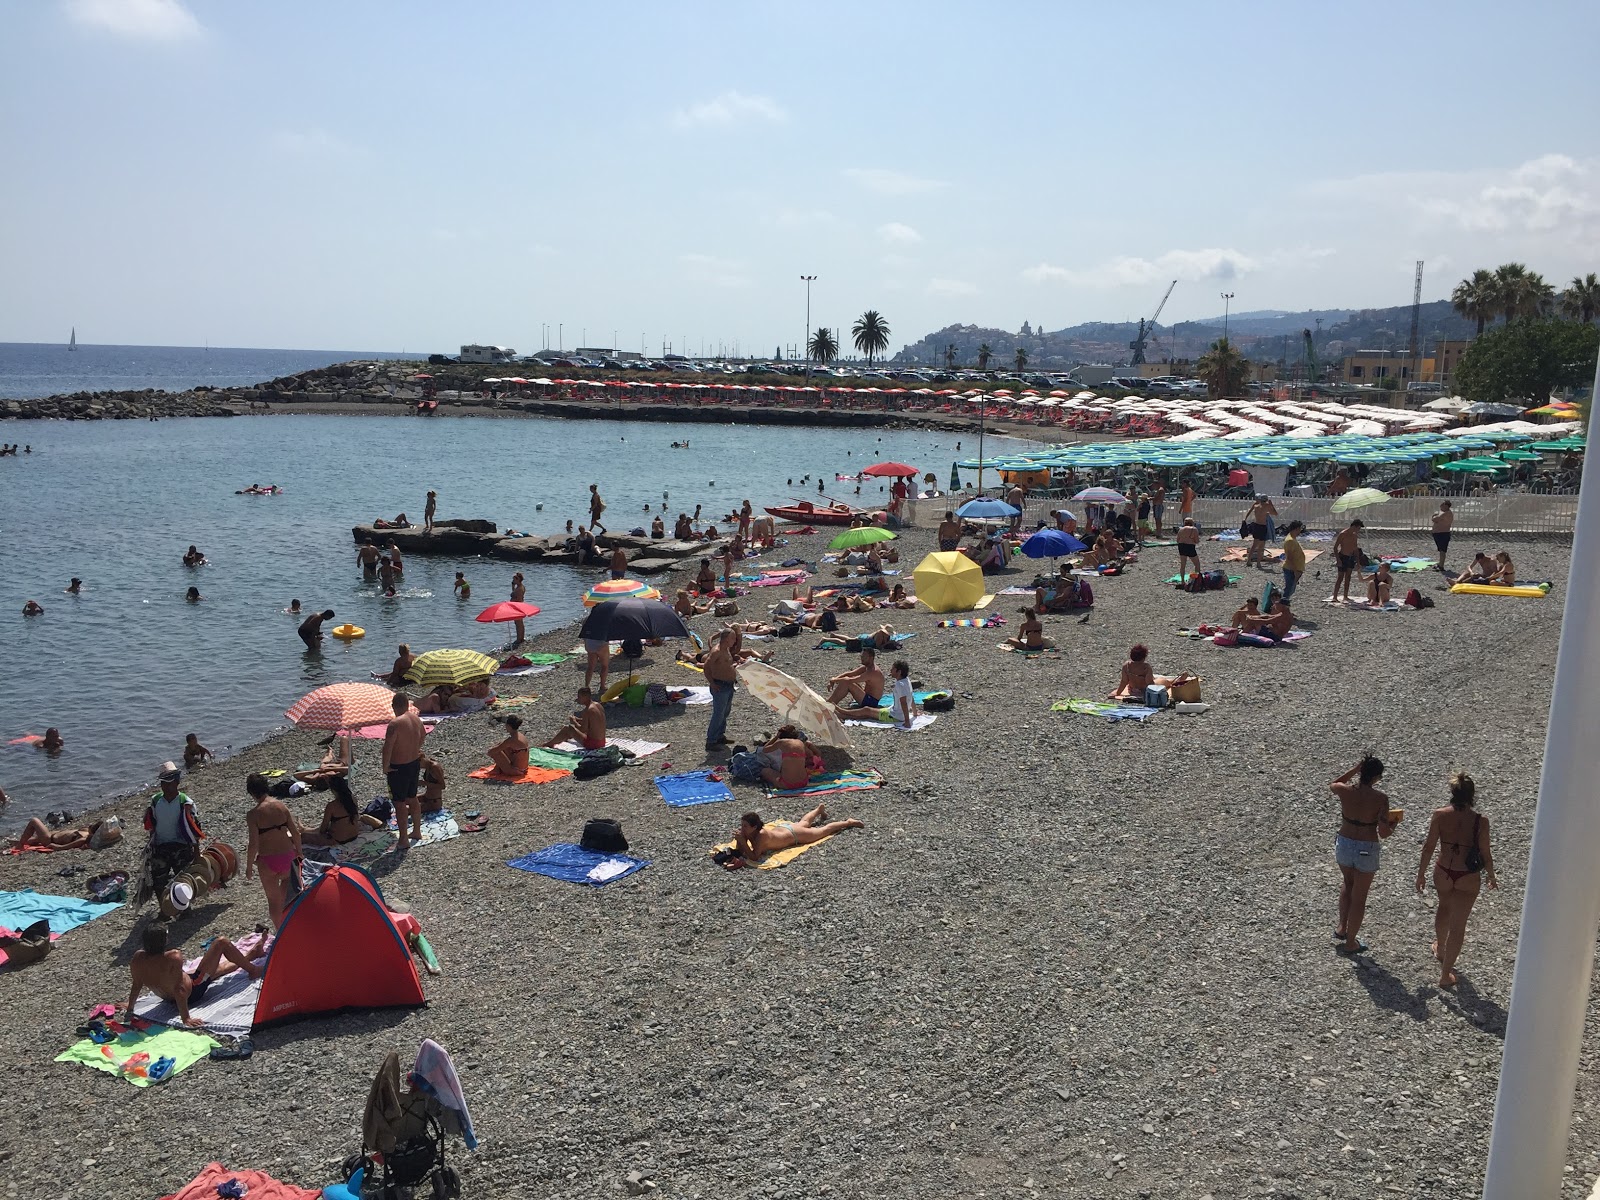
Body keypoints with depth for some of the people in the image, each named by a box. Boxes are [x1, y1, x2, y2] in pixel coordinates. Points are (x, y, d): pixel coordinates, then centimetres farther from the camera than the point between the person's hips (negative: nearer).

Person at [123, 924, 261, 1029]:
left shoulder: (138, 958, -19)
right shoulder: (173, 958, -37)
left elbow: (136, 986, -8)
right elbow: (179, 989, -35)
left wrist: (129, 1009, 7)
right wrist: (186, 1018, -30)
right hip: (193, 991, -7)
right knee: (221, 942, 4)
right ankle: (254, 970, 28)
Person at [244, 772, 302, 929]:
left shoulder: (253, 814, -15)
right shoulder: (281, 806, -4)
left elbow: (254, 844, -15)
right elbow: (295, 832, 0)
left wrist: (249, 866, -1)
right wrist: (298, 852, 16)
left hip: (267, 861, -3)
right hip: (287, 855, 4)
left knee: (273, 899, 12)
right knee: (287, 879, 35)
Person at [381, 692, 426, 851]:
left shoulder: (395, 724, -25)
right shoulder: (416, 719, 1)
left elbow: (387, 747, -27)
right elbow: (422, 735, 21)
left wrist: (385, 767, -14)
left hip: (399, 767, -8)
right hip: (415, 763, 8)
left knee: (399, 803, 3)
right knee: (412, 799, 22)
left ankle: (403, 839, 9)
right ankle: (417, 831, 35)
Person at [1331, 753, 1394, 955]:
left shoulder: (1345, 791, -13)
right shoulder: (1380, 799, -21)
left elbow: (1333, 784, 13)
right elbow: (1383, 833, -21)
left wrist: (1355, 769, 6)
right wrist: (1392, 828, 2)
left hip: (1344, 845, 3)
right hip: (1367, 850, -3)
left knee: (1348, 883, 33)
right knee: (1359, 896, 14)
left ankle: (1341, 929, 35)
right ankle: (1350, 943, 27)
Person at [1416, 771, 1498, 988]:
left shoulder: (1440, 815, -14)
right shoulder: (1480, 821, -18)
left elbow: (1429, 847, -7)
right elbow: (1485, 854, -9)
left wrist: (1421, 873, 6)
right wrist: (1491, 876, 10)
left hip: (1443, 873, 2)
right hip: (1468, 879, -2)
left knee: (1444, 907, 33)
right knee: (1458, 925, 10)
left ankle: (1440, 949, 53)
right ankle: (1445, 974, 16)